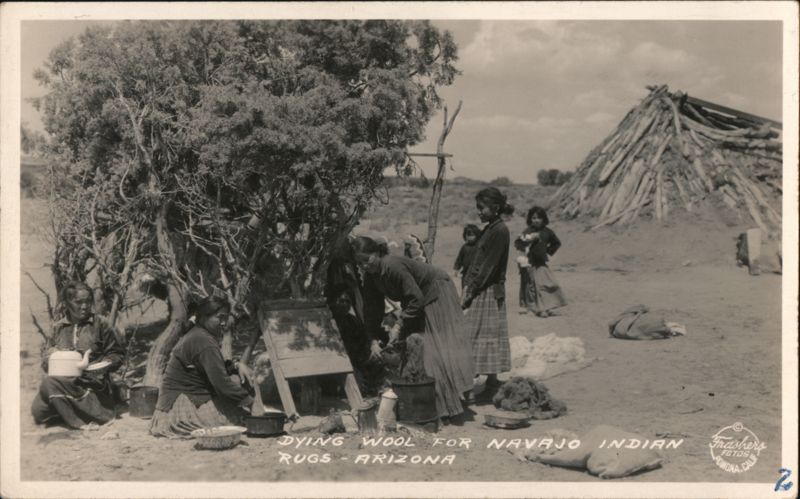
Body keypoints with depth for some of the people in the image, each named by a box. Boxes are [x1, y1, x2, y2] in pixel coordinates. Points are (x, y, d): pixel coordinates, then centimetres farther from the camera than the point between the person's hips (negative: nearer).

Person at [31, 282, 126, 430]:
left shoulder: (100, 324, 5)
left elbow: (117, 354, 7)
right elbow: (46, 360, 15)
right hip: (64, 379, 4)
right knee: (39, 412, -23)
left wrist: (98, 367, -13)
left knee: (49, 384, -31)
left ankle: (79, 423, -17)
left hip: (92, 384, -4)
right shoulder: (58, 328, 14)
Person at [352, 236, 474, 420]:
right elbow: (373, 309, -2)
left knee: (439, 347, -9)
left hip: (437, 294, -8)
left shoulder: (393, 266, -33)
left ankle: (447, 405, -4)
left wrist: (398, 325, -29)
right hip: (416, 301, 9)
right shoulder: (370, 277, -8)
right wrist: (373, 340, -8)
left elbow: (416, 299, -30)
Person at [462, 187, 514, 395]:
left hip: (489, 292, -9)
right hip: (481, 290, 9)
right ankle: (492, 383, 14)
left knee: (484, 337, -5)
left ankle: (492, 382, 0)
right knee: (489, 338, 10)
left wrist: (470, 292, -16)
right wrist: (467, 286, 6)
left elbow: (489, 266, -18)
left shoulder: (499, 231, -15)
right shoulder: (489, 229, 13)